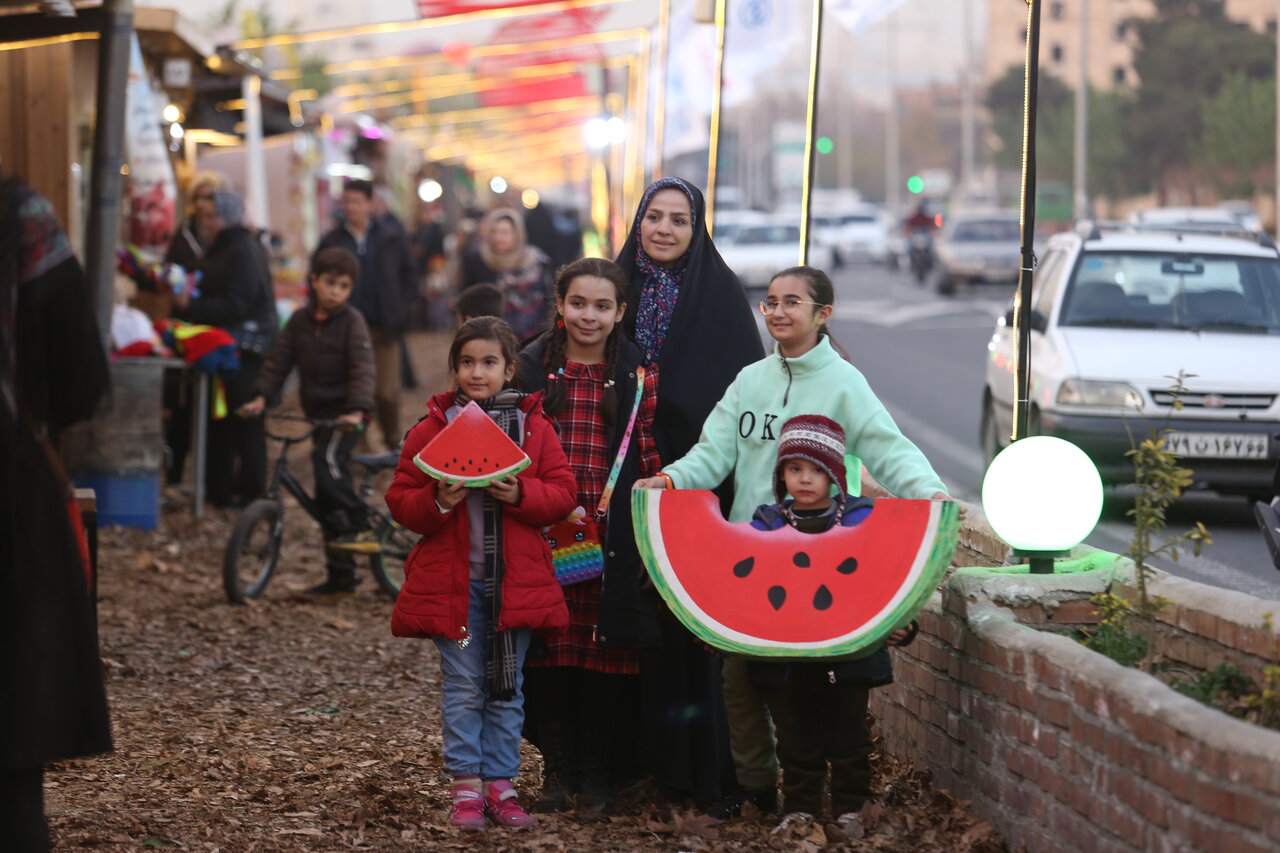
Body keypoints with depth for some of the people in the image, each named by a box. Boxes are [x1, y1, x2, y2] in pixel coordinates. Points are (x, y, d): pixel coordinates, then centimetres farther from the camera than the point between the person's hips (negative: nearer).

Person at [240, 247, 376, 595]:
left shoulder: (352, 322, -8)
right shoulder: (300, 321, 7)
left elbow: (362, 369, -17)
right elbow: (279, 360, 4)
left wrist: (358, 409, -31)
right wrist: (261, 397, -10)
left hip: (347, 413, -6)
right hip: (318, 413, 6)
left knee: (327, 459, -33)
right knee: (326, 497, 7)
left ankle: (358, 527, -24)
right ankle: (341, 574, 14)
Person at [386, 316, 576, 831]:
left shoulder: (535, 426, 4)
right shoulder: (432, 428, 1)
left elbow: (564, 493, 1)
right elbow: (400, 499, 2)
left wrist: (520, 494, -16)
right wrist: (437, 502, -18)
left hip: (516, 581, 1)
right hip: (452, 579, -1)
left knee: (507, 689, 8)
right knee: (463, 688, 3)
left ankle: (500, 785, 16)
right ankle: (466, 787, 10)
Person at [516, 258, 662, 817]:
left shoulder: (638, 376, 3)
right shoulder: (531, 367, 5)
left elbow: (651, 461, 3)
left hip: (611, 536, -1)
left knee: (604, 651, 2)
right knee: (548, 649, 4)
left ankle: (594, 776, 13)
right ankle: (557, 770, 16)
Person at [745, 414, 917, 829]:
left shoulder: (863, 520, -4)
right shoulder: (766, 525, 0)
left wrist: (898, 624, -17)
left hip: (847, 655, -1)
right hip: (785, 661, 1)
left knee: (847, 740, 11)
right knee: (796, 744, 11)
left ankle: (850, 810, 22)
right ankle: (799, 811, 23)